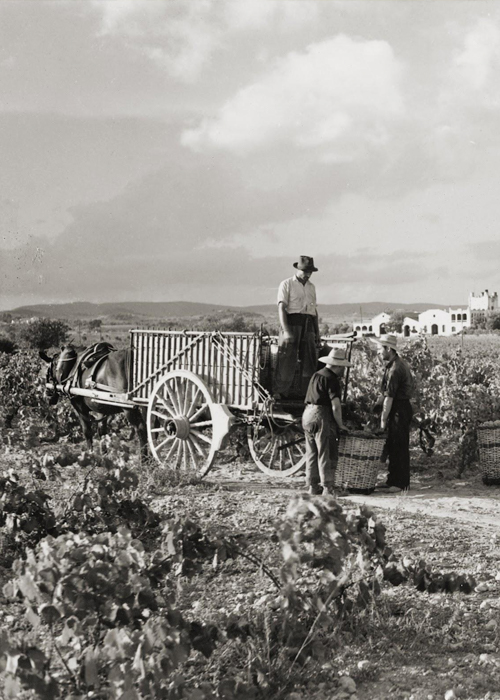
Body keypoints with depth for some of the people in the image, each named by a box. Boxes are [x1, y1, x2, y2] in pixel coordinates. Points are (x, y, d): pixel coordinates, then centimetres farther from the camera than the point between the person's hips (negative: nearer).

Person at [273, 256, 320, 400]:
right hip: (292, 322, -6)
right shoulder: (287, 284, 1)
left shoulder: (311, 287, 21)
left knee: (310, 360, 3)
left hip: (308, 326, 6)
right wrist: (286, 331, -19)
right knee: (287, 360, -9)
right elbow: (281, 308, -8)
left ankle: (307, 393, 9)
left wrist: (317, 332, 17)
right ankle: (279, 393, -5)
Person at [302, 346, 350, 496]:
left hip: (307, 414, 9)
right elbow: (335, 406, -17)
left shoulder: (316, 375, 15)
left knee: (312, 453, 12)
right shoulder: (332, 379, -12)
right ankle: (327, 488, -2)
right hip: (322, 417, -9)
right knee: (327, 454, -3)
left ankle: (313, 486, 17)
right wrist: (340, 424, -4)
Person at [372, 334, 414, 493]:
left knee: (398, 447, -4)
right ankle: (393, 481, 19)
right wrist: (376, 405, 13)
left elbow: (389, 398, -20)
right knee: (392, 446, 13)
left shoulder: (395, 369, -20)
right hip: (399, 409, 10)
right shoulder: (396, 364, 12)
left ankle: (400, 483, 2)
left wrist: (383, 420, -18)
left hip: (399, 410, -10)